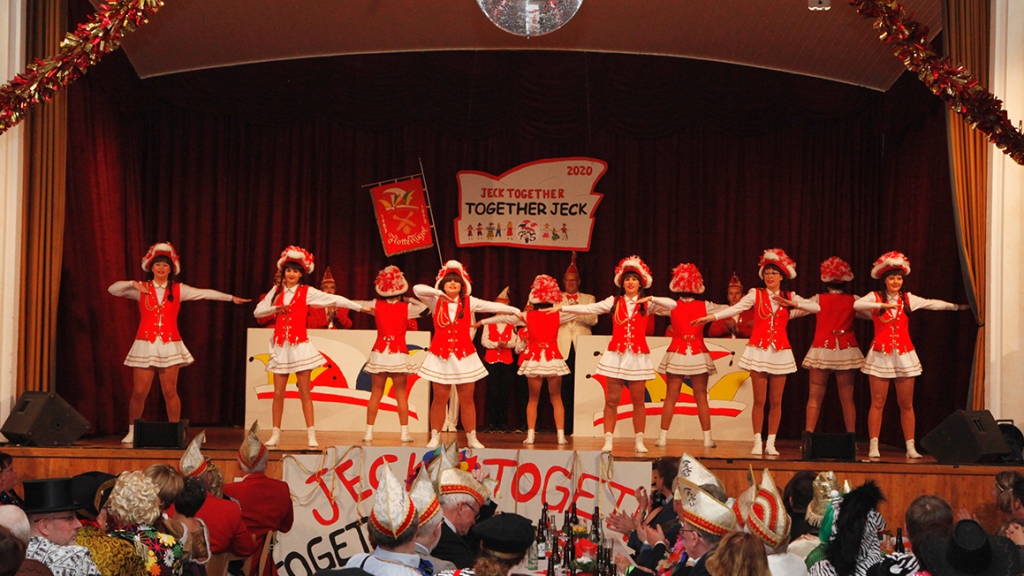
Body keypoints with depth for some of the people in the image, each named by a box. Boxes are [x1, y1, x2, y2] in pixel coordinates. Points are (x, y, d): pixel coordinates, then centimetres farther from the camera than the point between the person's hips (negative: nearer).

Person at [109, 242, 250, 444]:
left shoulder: (178, 290, 7)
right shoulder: (141, 289, 6)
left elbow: (204, 293, 1)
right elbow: (113, 289, 3)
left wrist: (230, 298, -5)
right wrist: (132, 283, -10)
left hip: (170, 346, 0)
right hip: (145, 345, 0)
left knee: (170, 392, -1)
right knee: (139, 392, -1)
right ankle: (131, 432, 12)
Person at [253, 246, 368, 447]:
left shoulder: (307, 292, -1)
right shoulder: (276, 291, 9)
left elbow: (334, 299, -6)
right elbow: (257, 311, 9)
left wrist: (359, 307, -11)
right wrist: (275, 309, -8)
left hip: (300, 345, -3)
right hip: (280, 346, 3)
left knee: (304, 392, -2)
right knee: (278, 392, 3)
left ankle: (311, 435, 0)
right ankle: (275, 434, 10)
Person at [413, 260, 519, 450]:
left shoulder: (469, 302, 4)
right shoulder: (436, 302, 3)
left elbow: (493, 306, -1)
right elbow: (417, 289, -10)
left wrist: (516, 311, -8)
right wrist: (438, 292, -21)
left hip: (464, 356, 1)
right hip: (441, 356, -1)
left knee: (467, 399, 5)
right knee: (440, 399, 2)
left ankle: (472, 438, 12)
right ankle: (435, 438, 9)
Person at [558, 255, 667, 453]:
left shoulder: (647, 305, 5)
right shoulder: (614, 302, 7)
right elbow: (588, 308, 2)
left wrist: (651, 299, -18)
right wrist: (561, 308, -4)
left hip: (638, 356, 0)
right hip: (616, 355, 0)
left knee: (638, 400, 4)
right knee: (612, 399, -1)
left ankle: (639, 441, 13)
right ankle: (608, 440, 3)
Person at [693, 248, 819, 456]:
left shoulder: (790, 298, 8)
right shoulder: (756, 294, 3)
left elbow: (816, 307, -2)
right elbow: (735, 308, -9)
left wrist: (792, 304, -14)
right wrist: (712, 317, -22)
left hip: (780, 353, 2)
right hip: (759, 351, -2)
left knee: (776, 401, 3)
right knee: (759, 400, -2)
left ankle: (771, 443, 10)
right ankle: (757, 442, 5)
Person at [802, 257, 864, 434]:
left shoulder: (819, 299, -1)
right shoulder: (853, 301, 1)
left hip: (822, 351, -1)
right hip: (847, 352, 1)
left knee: (815, 397, 2)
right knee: (847, 398, 6)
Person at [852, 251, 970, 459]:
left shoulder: (908, 299, 9)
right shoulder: (875, 297, -1)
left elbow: (932, 304, 12)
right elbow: (857, 305, -19)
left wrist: (957, 306, 7)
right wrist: (882, 305, -29)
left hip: (904, 356, 3)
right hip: (880, 356, -3)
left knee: (906, 404, 5)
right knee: (878, 403, -2)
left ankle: (910, 447, 8)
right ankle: (873, 447, 1)